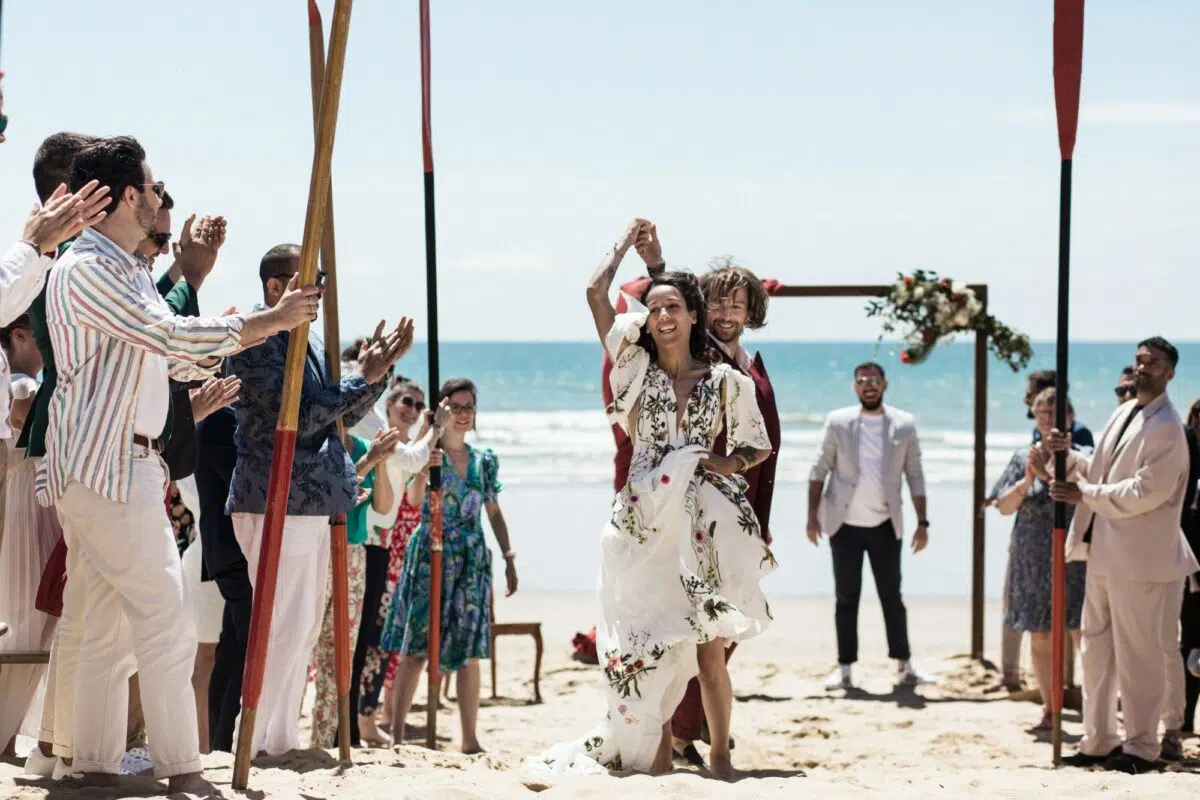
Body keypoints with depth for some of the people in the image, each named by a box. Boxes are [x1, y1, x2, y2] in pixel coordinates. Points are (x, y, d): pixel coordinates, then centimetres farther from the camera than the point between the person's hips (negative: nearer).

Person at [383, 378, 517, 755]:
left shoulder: (485, 460, 11)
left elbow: (494, 512, 16)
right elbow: (413, 499, -16)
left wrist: (509, 558, 11)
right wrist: (423, 469, -36)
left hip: (472, 560, 4)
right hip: (430, 554, -4)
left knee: (469, 650, 3)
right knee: (415, 646, -5)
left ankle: (470, 739, 6)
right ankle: (396, 734, -2)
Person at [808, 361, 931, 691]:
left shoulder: (904, 425, 1)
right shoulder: (838, 422, -1)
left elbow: (915, 476, 3)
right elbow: (820, 470, 2)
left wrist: (922, 522, -1)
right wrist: (813, 515, -5)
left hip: (885, 526, 0)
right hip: (845, 526, 0)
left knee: (892, 596, 3)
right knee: (846, 598, 4)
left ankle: (904, 666, 10)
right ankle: (844, 668, 8)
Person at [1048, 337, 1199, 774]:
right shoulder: (1124, 413, 14)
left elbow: (1148, 491, -21)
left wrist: (1084, 494, -16)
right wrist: (1068, 455, 2)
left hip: (1139, 557, -9)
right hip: (1104, 553, 9)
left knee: (1137, 655, -1)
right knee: (1097, 650, 14)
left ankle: (1140, 746, 8)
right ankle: (1098, 742, 23)